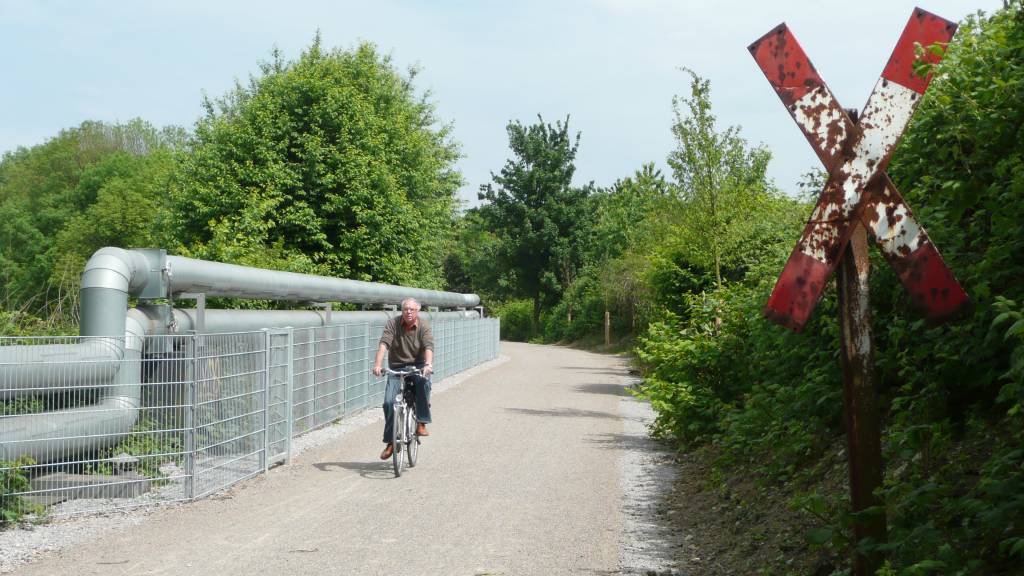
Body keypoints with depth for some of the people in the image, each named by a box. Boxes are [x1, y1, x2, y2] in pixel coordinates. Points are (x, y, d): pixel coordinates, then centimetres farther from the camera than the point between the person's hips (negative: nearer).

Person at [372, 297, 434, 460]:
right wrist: (377, 364, -33)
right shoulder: (393, 323, -6)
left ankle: (421, 423, -23)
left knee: (423, 381, -35)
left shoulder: (424, 325, -8)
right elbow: (384, 344, -18)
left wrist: (428, 364, -40)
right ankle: (390, 442, 3)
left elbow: (428, 346, -22)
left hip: (417, 365, -1)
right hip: (396, 367, 1)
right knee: (389, 402, -11)